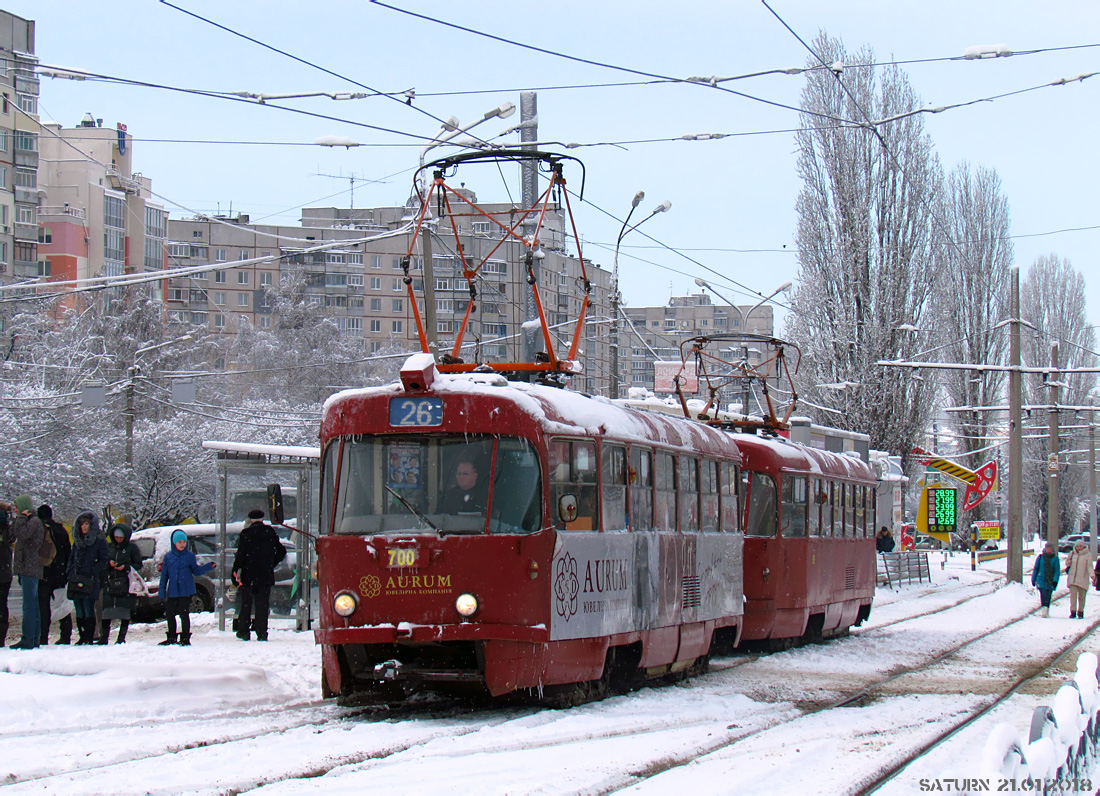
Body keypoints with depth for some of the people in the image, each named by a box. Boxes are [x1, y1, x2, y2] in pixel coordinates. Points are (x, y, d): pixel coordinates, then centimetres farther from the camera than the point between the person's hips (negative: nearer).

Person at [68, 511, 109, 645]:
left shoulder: (99, 541, 1)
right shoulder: (77, 541, 19)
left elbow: (103, 562, -2)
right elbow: (71, 559, 23)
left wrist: (92, 571, -12)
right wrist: (69, 573, 8)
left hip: (89, 582, -6)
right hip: (75, 582, 6)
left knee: (89, 612, -8)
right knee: (79, 612, 7)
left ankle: (89, 638, -6)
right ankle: (82, 637, 12)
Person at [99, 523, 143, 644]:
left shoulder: (132, 547, 1)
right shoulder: (108, 546, 11)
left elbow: (138, 565, 1)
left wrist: (126, 567, -14)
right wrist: (109, 563, -6)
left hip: (126, 584, -3)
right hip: (110, 583, 3)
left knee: (125, 611, -2)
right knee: (107, 610, -1)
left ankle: (121, 637, 4)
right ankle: (104, 637, 4)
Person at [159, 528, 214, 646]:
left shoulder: (190, 556, 2)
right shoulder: (168, 557, 6)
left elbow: (196, 570, 7)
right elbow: (164, 575, 8)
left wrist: (209, 566, -7)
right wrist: (162, 591, 5)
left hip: (186, 591, -3)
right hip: (172, 592, 3)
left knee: (184, 614, -3)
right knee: (169, 614, 9)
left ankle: (185, 639, 7)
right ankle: (171, 638, 23)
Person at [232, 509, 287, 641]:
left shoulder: (246, 533, -7)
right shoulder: (270, 533, 3)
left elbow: (240, 555, -13)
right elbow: (281, 552, 9)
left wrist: (236, 571, -6)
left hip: (248, 575, -2)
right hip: (266, 575, 2)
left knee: (246, 604, 9)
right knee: (263, 604, 5)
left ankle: (244, 631, 11)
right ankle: (262, 633, 1)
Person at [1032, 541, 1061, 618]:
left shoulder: (1055, 559, 4)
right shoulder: (1040, 557, 6)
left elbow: (1057, 571, 1)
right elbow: (1035, 569, 12)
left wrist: (1055, 580, -11)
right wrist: (1033, 579, 11)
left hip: (1050, 582, 1)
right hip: (1041, 580, -1)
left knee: (1048, 597, 6)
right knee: (1043, 595, -15)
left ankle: (1047, 612, 15)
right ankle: (1044, 611, -21)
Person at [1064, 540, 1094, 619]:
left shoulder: (1088, 554, -4)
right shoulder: (1072, 553, 6)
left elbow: (1089, 565, -12)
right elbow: (1067, 561, 19)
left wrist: (1092, 574, -27)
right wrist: (1068, 562, -5)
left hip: (1083, 578, -2)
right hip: (1072, 577, 2)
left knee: (1082, 596, 5)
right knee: (1073, 594, -11)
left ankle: (1080, 612, 18)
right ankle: (1073, 612, -10)